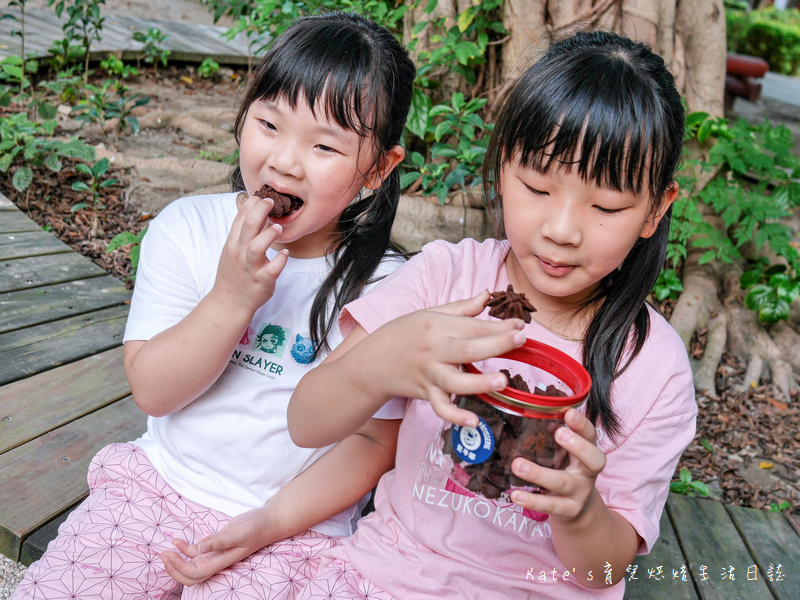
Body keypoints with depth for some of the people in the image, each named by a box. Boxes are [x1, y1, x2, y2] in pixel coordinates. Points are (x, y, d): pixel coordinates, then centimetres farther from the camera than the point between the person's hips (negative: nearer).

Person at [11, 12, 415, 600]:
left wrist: (271, 522, -16)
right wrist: (233, 297, -26)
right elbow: (153, 390, -12)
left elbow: (372, 438, -7)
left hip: (295, 524, -2)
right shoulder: (187, 229, -7)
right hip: (164, 481, 3)